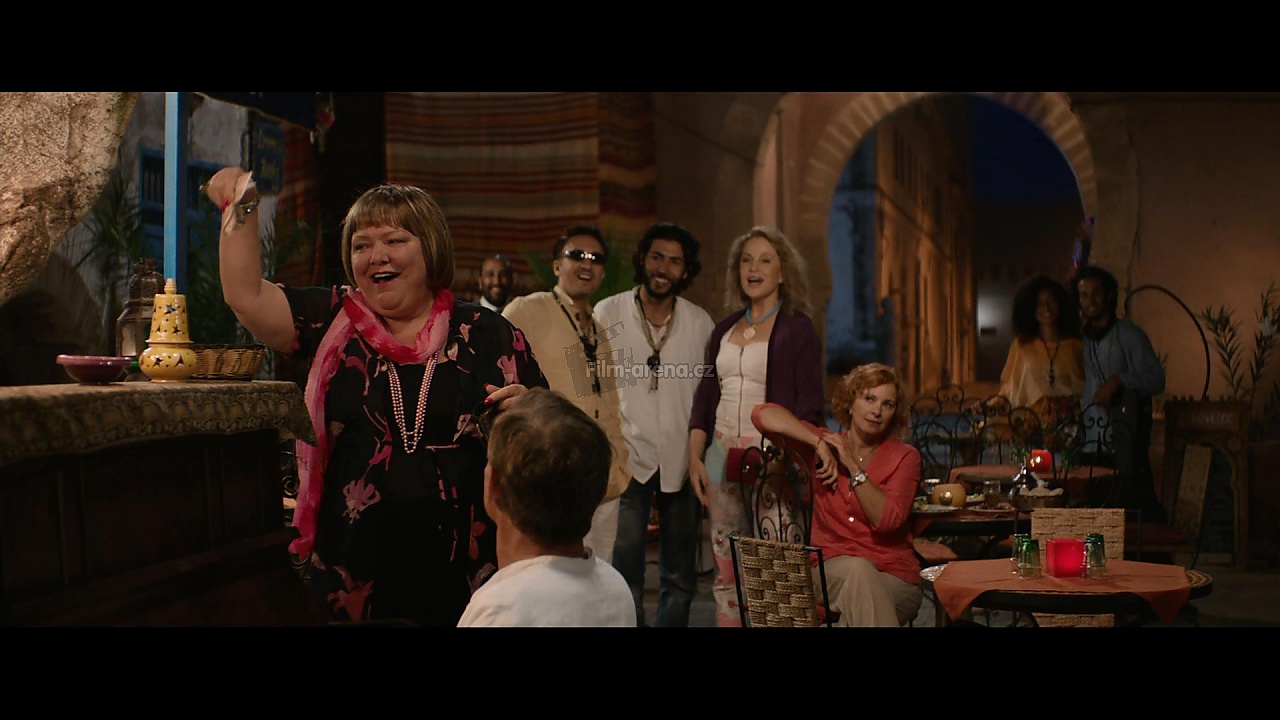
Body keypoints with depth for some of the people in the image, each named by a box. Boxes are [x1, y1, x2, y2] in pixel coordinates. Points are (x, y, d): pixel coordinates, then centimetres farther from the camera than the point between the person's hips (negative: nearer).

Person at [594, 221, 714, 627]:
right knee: (624, 577, -2)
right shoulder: (608, 313, -1)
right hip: (628, 457, -2)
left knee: (680, 578, 10)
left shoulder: (700, 322, 5)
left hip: (682, 461, 2)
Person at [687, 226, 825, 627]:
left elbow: (808, 408, -6)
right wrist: (695, 457, 7)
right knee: (726, 567, 7)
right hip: (722, 454, 5)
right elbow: (704, 398, 16)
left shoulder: (797, 329, -1)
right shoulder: (724, 329, 16)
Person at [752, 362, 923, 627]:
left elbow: (887, 519, -12)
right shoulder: (827, 444, 8)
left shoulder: (905, 457, 3)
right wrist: (819, 443, -11)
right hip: (830, 570, 1)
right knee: (856, 569, -34)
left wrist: (852, 465, -11)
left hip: (894, 578, -1)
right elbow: (763, 413, -3)